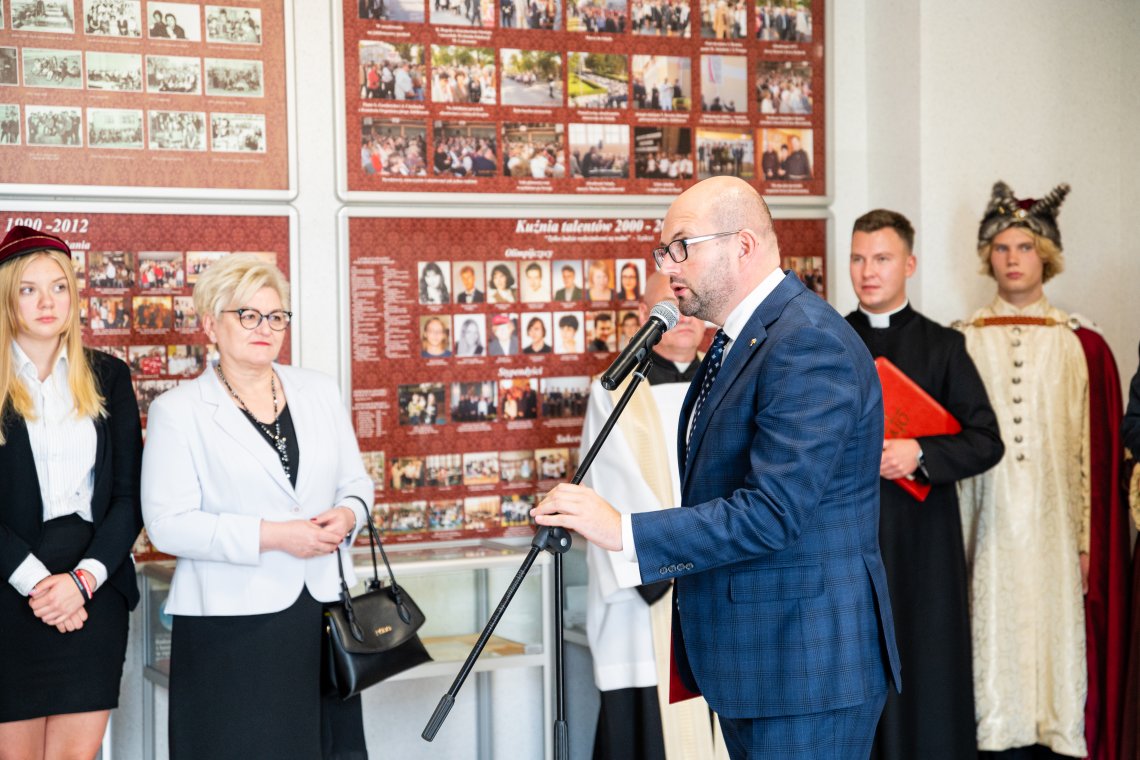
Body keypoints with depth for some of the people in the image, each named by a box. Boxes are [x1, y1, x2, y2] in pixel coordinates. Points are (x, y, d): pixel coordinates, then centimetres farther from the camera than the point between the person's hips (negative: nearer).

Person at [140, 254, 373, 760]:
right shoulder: (178, 410, -3)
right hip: (233, 620, -4)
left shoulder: (319, 391, 12)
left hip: (324, 608, 4)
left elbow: (356, 482, 17)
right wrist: (272, 536, -18)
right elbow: (168, 524, -10)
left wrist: (347, 514, -7)